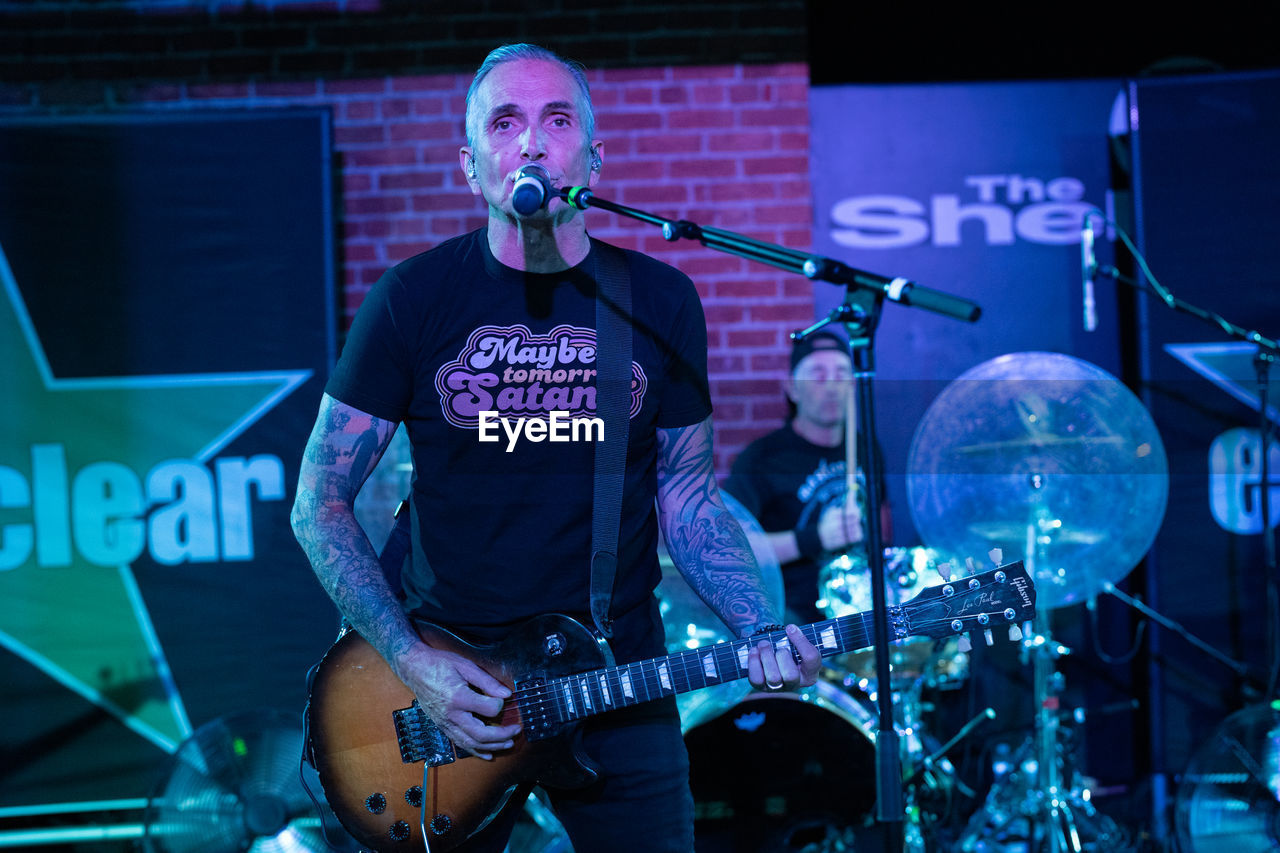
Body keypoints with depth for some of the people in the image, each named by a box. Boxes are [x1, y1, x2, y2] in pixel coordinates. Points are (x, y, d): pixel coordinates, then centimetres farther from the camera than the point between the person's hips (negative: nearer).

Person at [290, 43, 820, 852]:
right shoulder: (414, 300, -5)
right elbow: (320, 504, -2)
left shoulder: (662, 303, 1)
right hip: (445, 686, -1)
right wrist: (412, 661, -12)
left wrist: (764, 631, -8)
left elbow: (689, 497, 8)